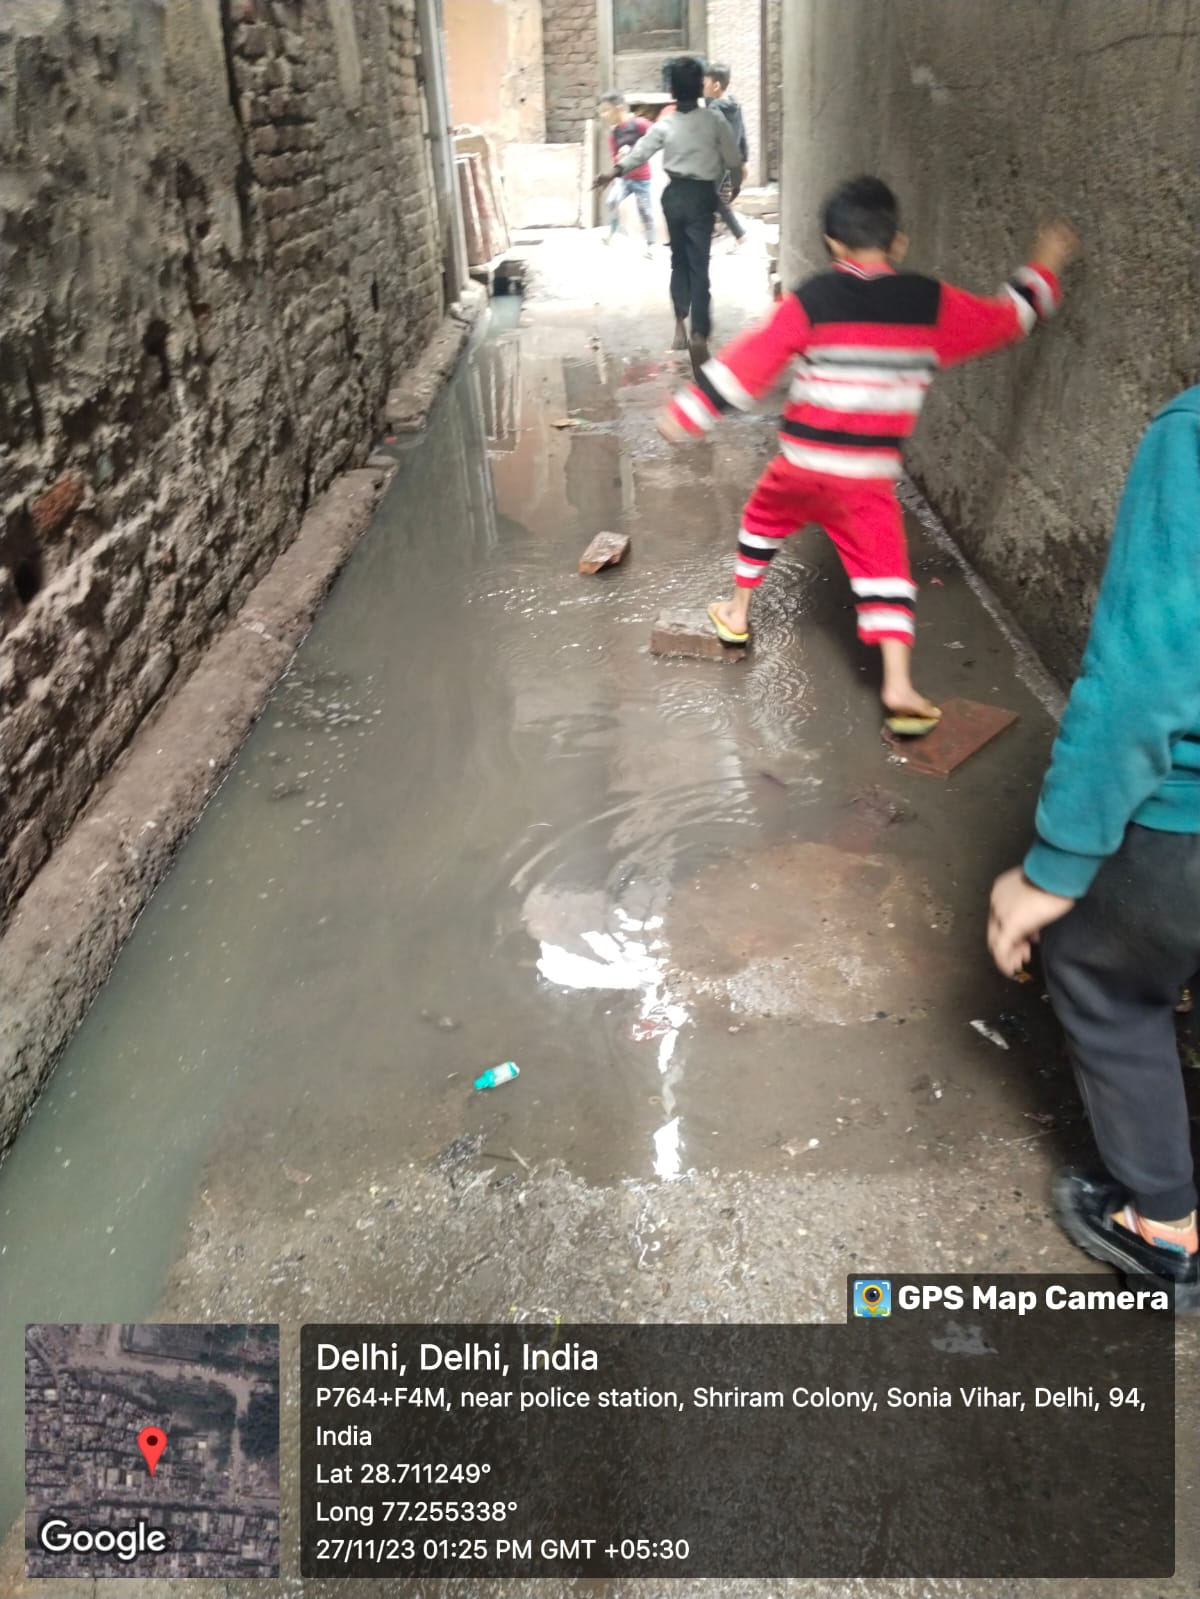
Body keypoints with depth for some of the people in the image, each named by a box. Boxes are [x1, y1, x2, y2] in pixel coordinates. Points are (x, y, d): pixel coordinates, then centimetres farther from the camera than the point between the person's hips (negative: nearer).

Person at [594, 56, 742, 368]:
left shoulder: (664, 125, -3)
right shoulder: (715, 121, -7)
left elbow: (639, 153, 0)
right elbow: (733, 159, -1)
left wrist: (613, 173, 11)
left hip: (674, 195, 3)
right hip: (701, 196, -3)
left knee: (679, 260, 19)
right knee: (699, 265, -6)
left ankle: (680, 325, 20)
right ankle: (699, 335, -16)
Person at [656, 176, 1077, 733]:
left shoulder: (811, 300, -6)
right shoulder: (930, 303, -1)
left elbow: (751, 359, -7)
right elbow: (1007, 318, 12)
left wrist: (688, 413, -1)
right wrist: (1043, 270, 28)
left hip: (801, 463, 0)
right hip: (870, 476, 0)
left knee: (763, 520, 28)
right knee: (883, 570, 4)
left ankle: (737, 613, 41)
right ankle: (899, 688, -7)